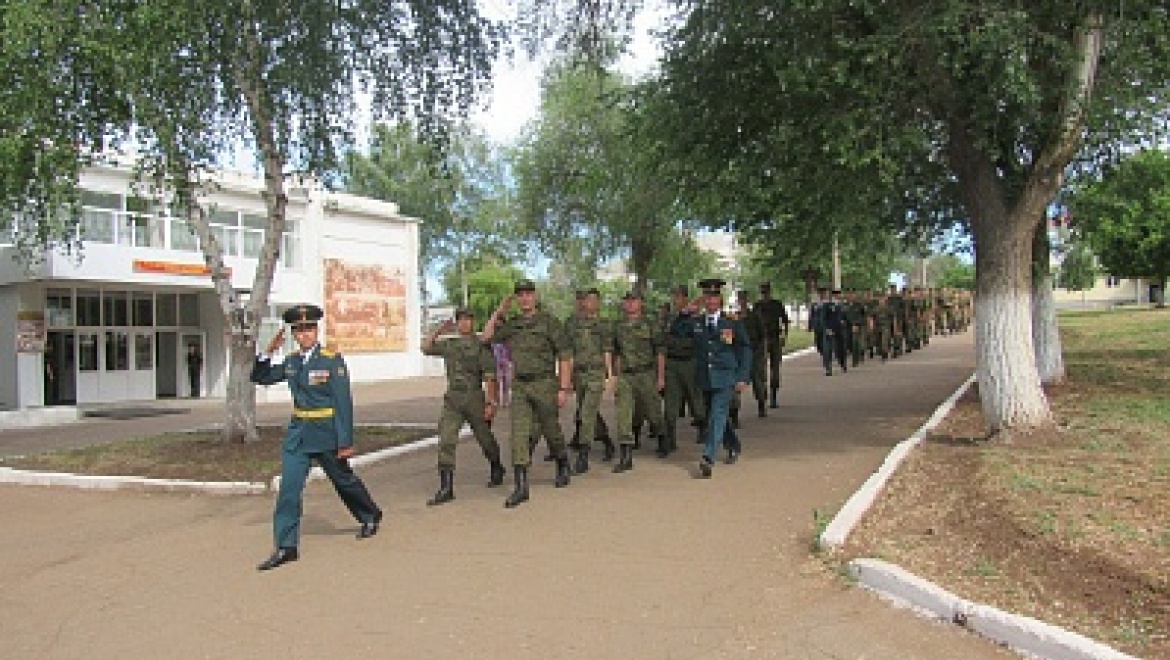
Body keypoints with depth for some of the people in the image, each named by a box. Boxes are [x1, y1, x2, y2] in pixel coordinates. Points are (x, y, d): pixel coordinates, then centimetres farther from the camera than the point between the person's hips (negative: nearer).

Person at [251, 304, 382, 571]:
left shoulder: (332, 360, -12)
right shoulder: (291, 362, 5)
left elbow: (344, 402, -14)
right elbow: (260, 378, 14)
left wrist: (345, 441, -16)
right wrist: (269, 351, -4)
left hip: (326, 433, -4)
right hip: (298, 432, 4)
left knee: (344, 480, 13)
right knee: (289, 487, -5)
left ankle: (371, 517, 38)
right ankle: (286, 547, 1)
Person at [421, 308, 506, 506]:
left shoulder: (481, 346, -5)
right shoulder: (449, 344, 11)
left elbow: (490, 377, -9)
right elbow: (426, 348, 21)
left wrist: (491, 403, -15)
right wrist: (440, 329, 13)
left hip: (475, 400, -4)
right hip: (452, 400, 4)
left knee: (485, 439, 13)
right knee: (446, 442, -10)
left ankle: (497, 470, 41)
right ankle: (446, 488, -11)